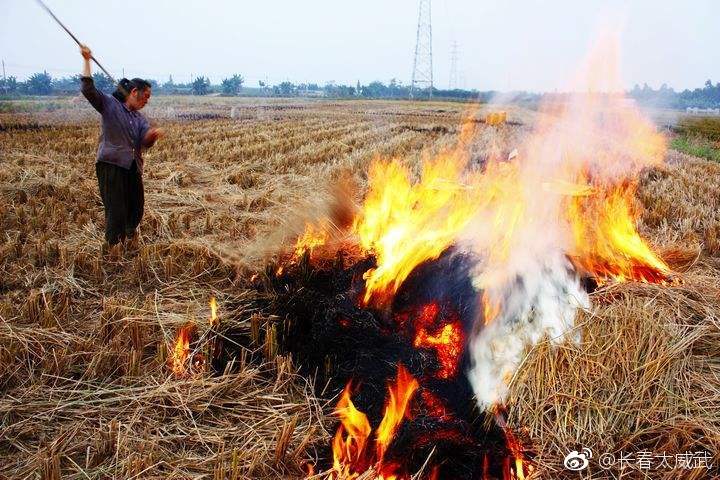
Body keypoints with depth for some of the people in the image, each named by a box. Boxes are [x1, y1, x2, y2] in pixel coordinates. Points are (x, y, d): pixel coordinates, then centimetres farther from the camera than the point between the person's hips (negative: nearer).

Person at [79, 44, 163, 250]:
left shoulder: (140, 118, 15)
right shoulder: (109, 104, 2)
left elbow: (145, 141, -3)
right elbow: (88, 89, -12)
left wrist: (152, 136, -26)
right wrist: (87, 61, -17)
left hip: (133, 168, 6)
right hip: (111, 165, -6)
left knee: (136, 208, 16)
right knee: (116, 211, -8)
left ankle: (130, 233, 42)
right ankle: (111, 248, 4)